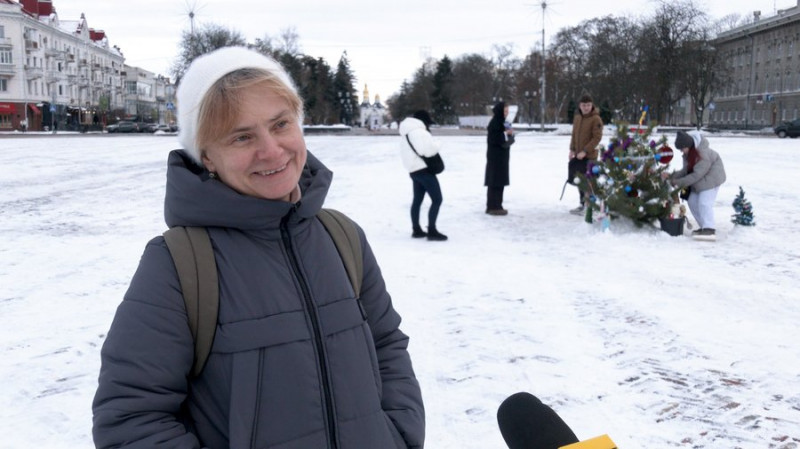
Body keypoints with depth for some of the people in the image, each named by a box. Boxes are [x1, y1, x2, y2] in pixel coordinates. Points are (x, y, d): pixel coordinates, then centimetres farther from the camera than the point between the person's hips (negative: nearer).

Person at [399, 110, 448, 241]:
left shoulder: (407, 134, 17)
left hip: (414, 170, 10)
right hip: (424, 169, -10)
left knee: (417, 200, 17)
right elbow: (429, 150, -23)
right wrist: (436, 145, -3)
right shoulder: (420, 132, -15)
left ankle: (416, 230, 24)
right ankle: (431, 231, -8)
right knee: (437, 199, -7)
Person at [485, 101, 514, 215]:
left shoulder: (502, 122, 16)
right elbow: (493, 139, -21)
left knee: (500, 181, 11)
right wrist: (505, 134, -19)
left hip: (502, 156, 10)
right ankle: (493, 207, -7)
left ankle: (495, 206, 16)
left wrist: (510, 134, -4)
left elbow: (509, 139, 16)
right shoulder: (494, 123, -13)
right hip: (495, 156, -10)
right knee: (495, 181, -9)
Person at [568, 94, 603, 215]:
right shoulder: (577, 117, 9)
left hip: (589, 156, -7)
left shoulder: (596, 119, -12)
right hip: (578, 155, 7)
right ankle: (583, 204, 26)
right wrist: (572, 149, 4)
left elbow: (597, 137, -16)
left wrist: (585, 151, -20)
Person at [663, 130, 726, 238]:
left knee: (704, 202, -18)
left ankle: (709, 230, -16)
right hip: (700, 180, 9)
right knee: (692, 202, 7)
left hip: (711, 177, -9)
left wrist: (678, 182, -28)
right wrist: (671, 176, -18)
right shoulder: (688, 153, -3)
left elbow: (696, 174, -30)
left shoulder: (702, 154, -30)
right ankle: (704, 227, 14)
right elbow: (686, 170, -4)